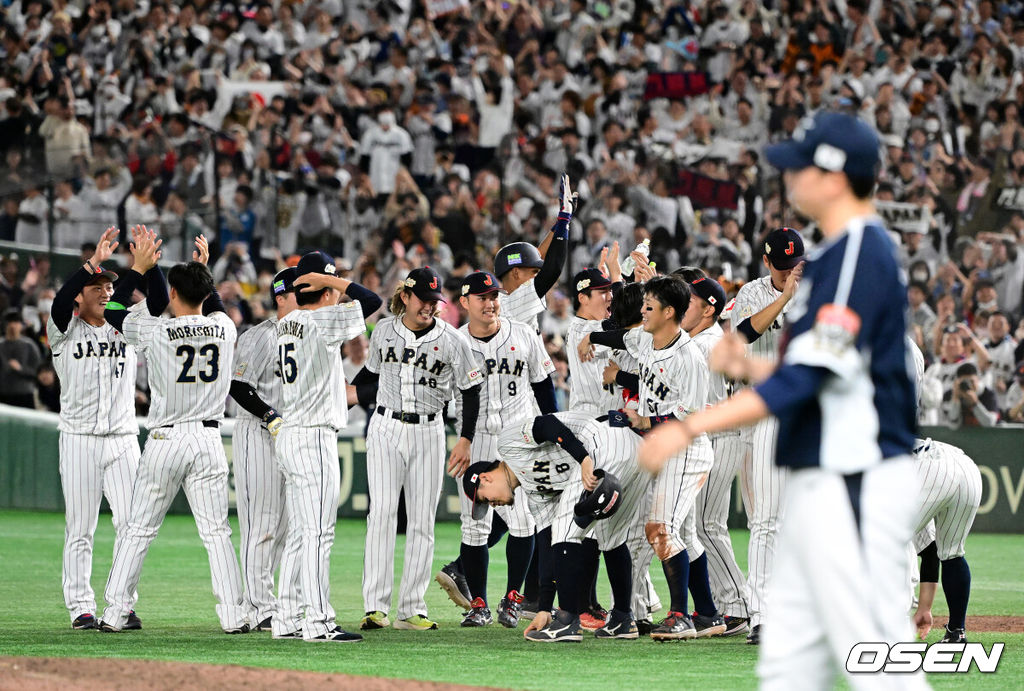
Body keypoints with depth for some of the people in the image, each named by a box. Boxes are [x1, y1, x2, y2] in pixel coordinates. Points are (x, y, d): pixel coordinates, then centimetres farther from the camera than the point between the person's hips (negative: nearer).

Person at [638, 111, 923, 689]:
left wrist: (690, 429, -22)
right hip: (824, 484, 11)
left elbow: (806, 381, -22)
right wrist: (751, 368, 9)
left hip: (858, 484, -11)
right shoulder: (843, 252, 16)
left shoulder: (860, 253, -16)